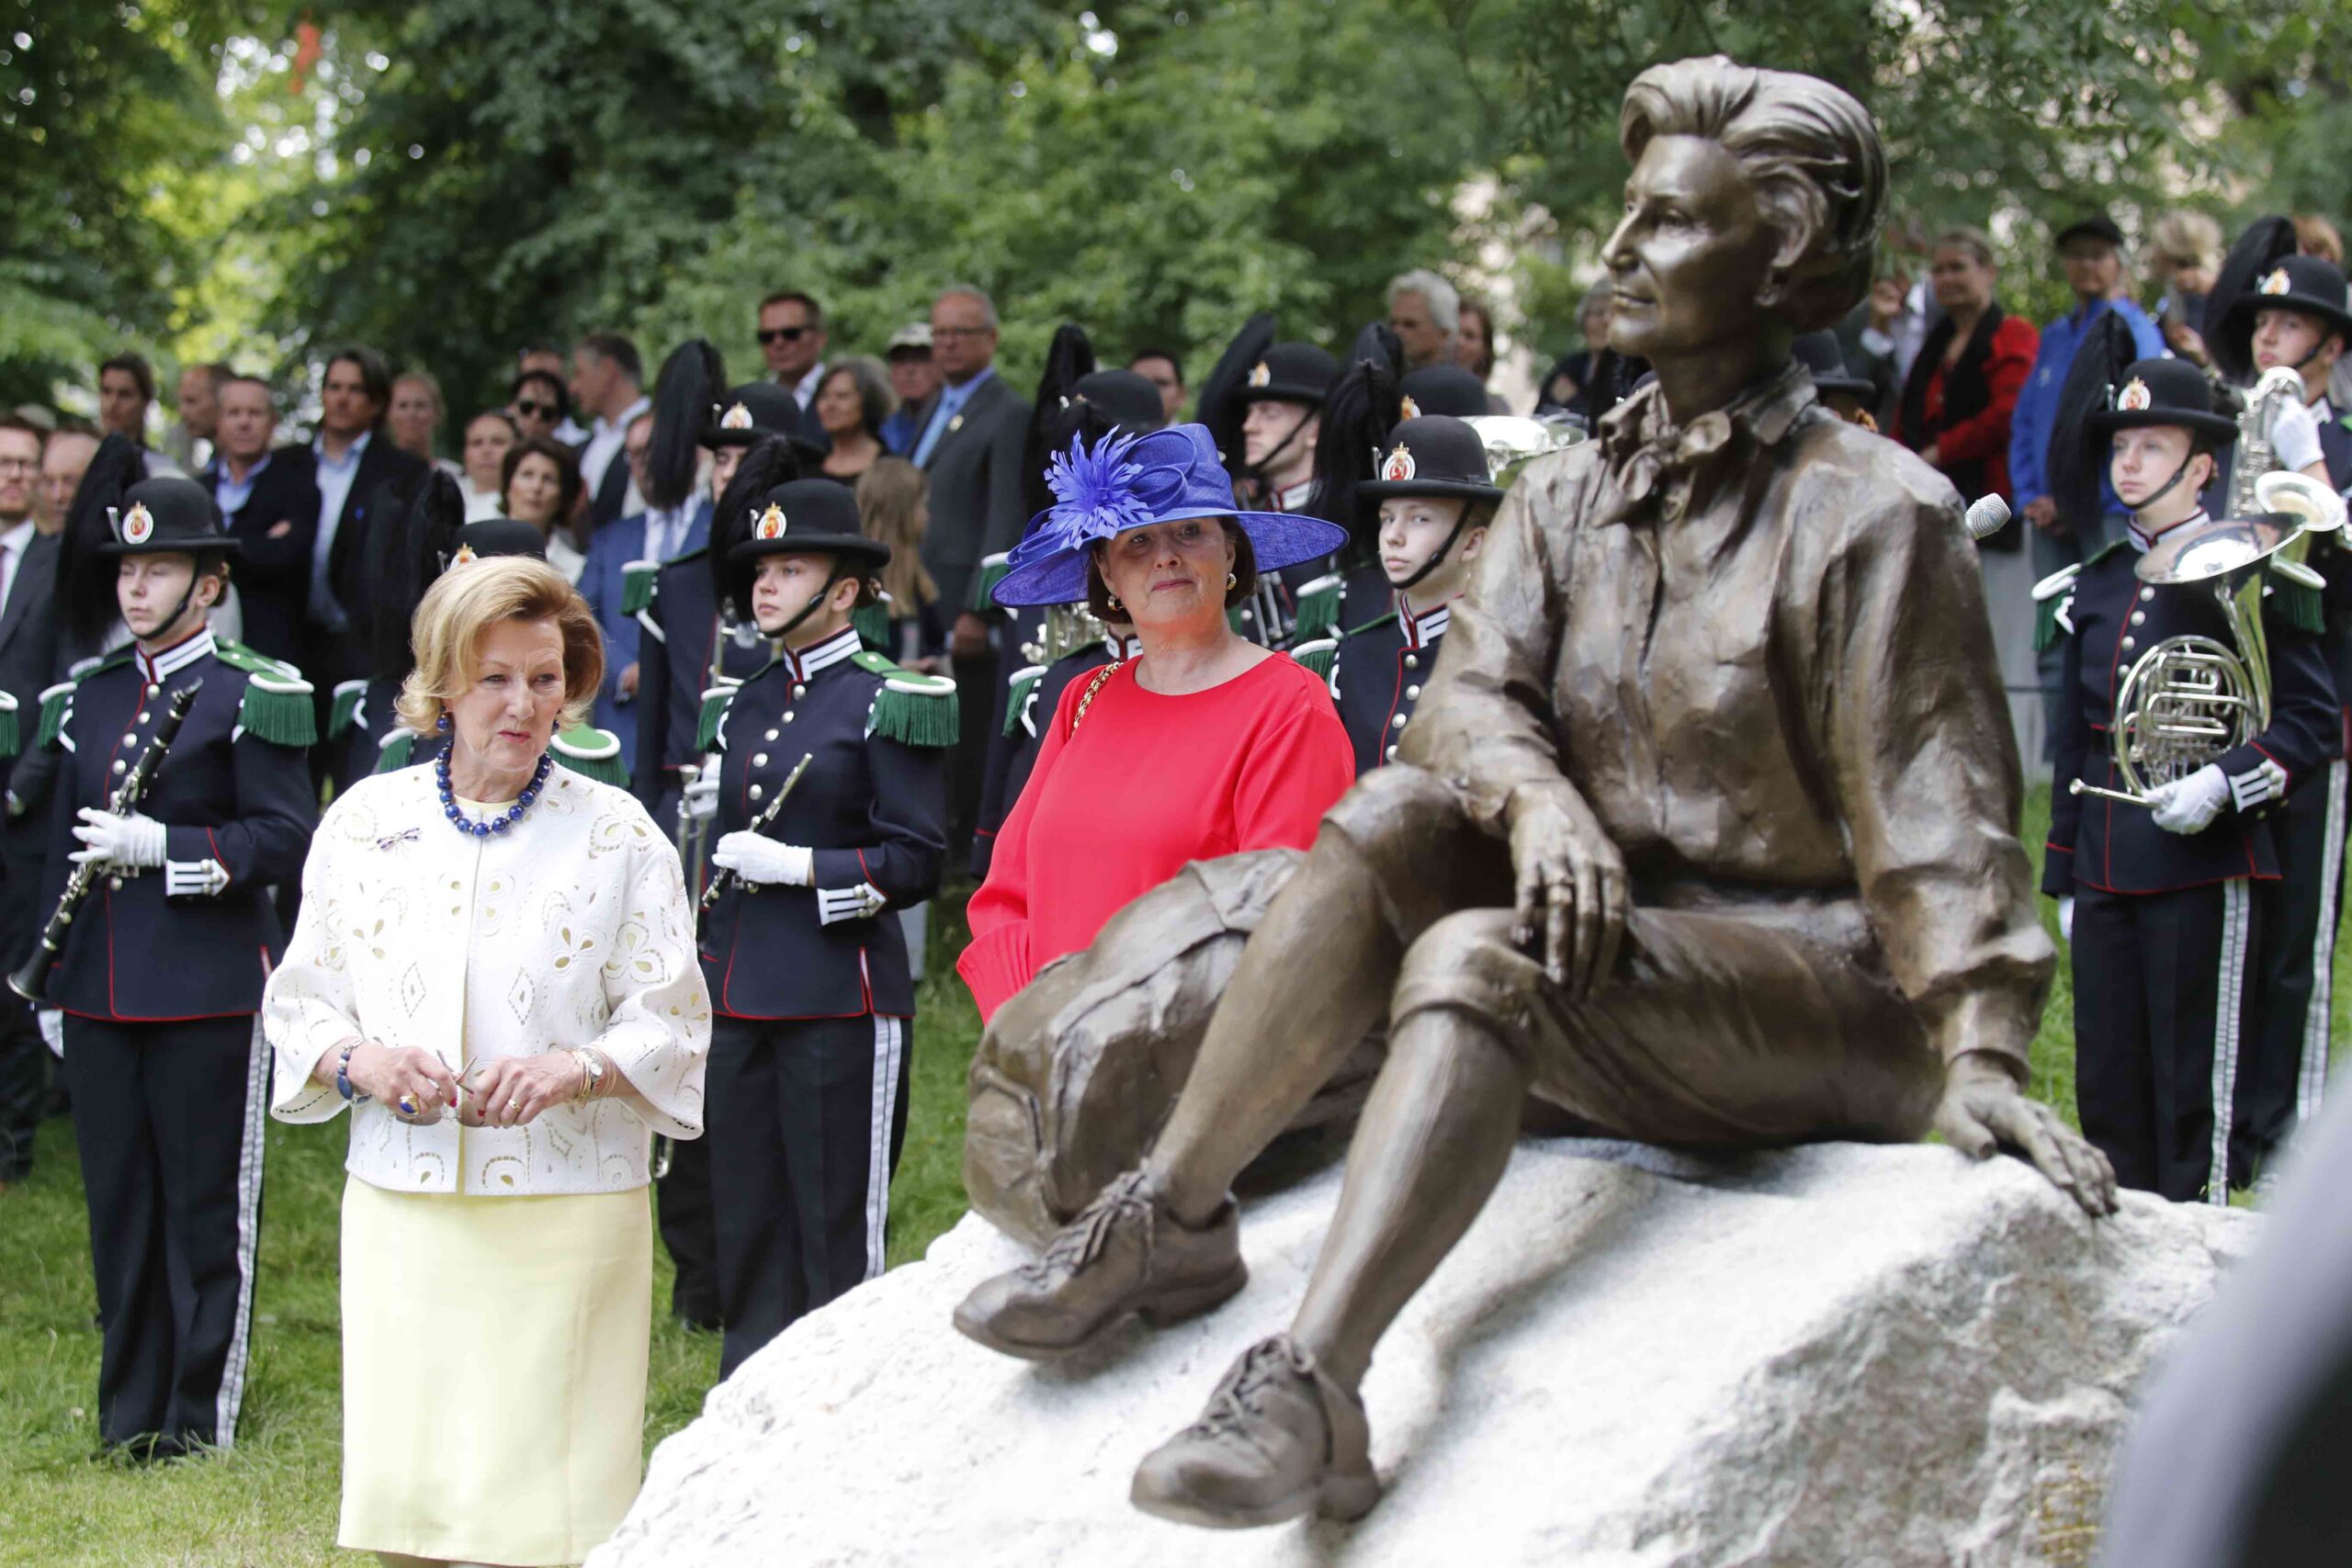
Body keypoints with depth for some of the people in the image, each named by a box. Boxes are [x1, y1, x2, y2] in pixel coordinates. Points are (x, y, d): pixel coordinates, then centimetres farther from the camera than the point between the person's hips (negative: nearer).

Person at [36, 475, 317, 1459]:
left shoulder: (254, 695, -4)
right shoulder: (91, 695, 14)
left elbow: (283, 839, -10)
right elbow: (65, 844, 18)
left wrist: (160, 845, -19)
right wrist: (48, 981, 16)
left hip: (210, 991, -6)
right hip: (102, 993, 6)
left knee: (208, 1209, 0)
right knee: (118, 1203, 9)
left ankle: (203, 1417, 7)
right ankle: (129, 1413, 17)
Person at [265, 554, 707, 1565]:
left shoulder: (617, 835, 2)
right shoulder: (366, 821, 8)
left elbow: (673, 1022, 1)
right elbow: (300, 1000, 11)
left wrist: (574, 1070, -18)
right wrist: (360, 1060, -10)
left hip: (566, 1216, -2)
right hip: (402, 1208, 2)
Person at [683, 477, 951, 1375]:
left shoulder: (886, 703, -5)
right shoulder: (746, 703, 15)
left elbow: (916, 861, -8)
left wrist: (799, 864, -16)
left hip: (841, 999, -7)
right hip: (740, 996, 7)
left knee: (837, 1232, -2)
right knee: (747, 1222, 10)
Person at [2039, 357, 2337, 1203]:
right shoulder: (2092, 587, 14)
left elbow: (2314, 719, -4)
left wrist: (2226, 782, -19)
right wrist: (2065, 874, 16)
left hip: (2203, 869, -5)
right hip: (2107, 873, 6)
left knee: (2195, 1088, -2)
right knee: (2106, 1085, 7)